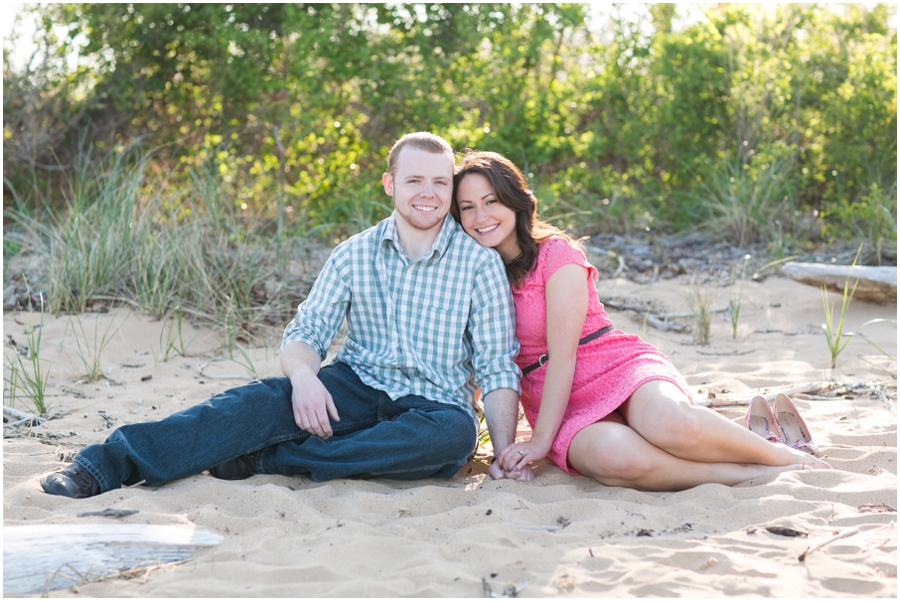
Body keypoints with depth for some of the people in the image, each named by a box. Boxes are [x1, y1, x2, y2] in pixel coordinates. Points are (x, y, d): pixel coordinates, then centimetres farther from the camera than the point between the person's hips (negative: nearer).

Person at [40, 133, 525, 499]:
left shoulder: (479, 262, -2)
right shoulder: (354, 255, 4)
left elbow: (498, 365, -4)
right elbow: (307, 331, -1)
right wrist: (304, 375, -25)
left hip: (432, 404, -1)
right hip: (356, 387, 1)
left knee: (455, 433, -37)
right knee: (262, 401, -27)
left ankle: (264, 461, -34)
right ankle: (104, 466, -38)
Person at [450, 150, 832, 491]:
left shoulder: (556, 253, -4)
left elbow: (562, 354, -10)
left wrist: (541, 440, -14)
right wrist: (504, 446, 0)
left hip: (620, 367, -2)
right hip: (569, 409, 2)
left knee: (668, 422, -39)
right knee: (613, 456, -36)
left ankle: (782, 455, -14)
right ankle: (755, 475, -26)